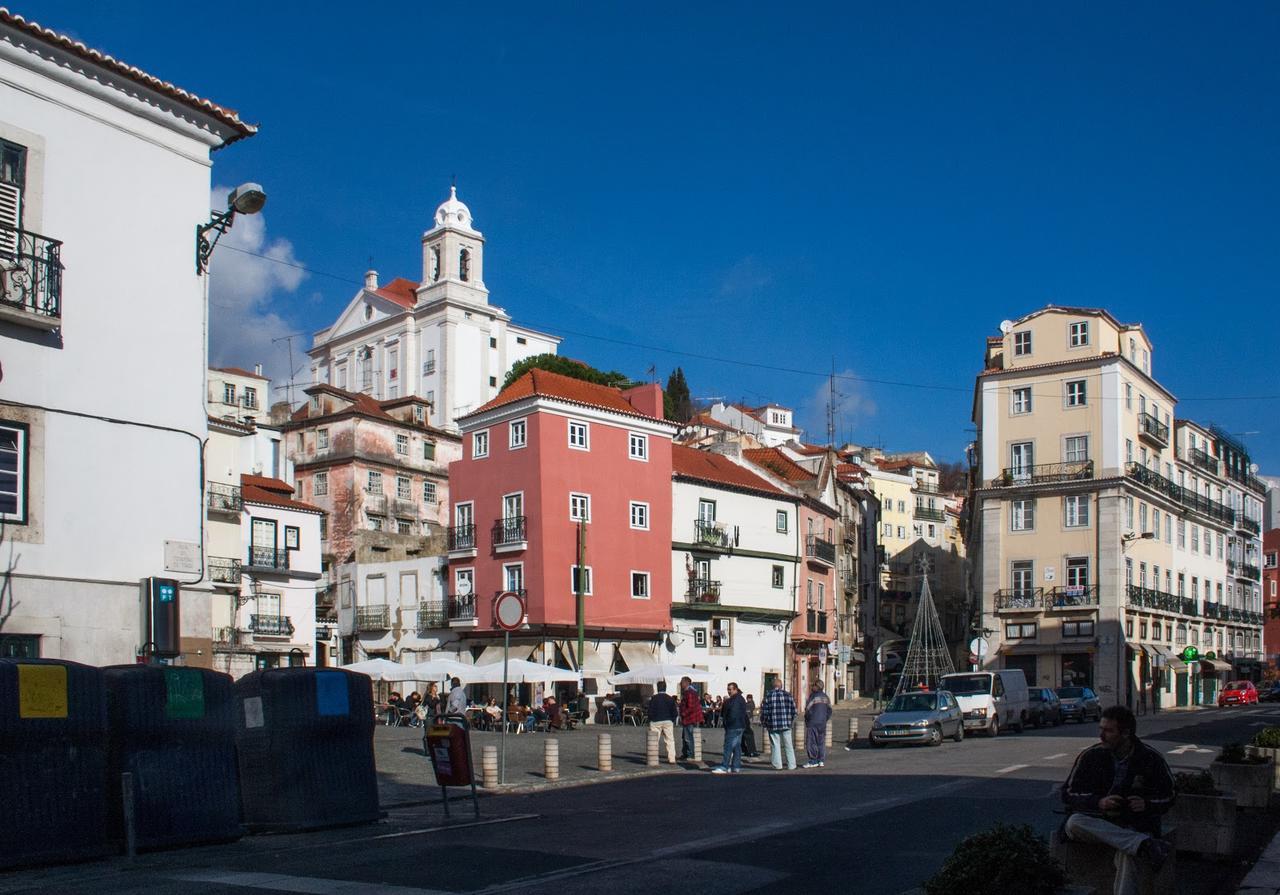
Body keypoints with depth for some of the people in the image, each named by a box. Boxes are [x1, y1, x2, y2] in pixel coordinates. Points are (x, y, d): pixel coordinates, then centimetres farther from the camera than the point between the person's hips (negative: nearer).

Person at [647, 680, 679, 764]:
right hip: (668, 721, 2)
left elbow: (650, 711, -4)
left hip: (656, 722, -1)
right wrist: (673, 721, 14)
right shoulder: (670, 698, 3)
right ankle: (671, 759, -1)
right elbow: (674, 711, 5)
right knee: (670, 740, 5)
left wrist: (650, 722, 5)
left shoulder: (654, 698, -4)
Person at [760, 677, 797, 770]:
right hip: (786, 725, 1)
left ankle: (777, 765, 5)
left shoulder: (768, 695, -3)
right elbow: (793, 711, 4)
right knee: (788, 746, 9)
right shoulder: (788, 695, 2)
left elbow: (764, 711, -4)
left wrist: (763, 723, 11)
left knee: (776, 746, 6)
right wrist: (791, 721, 19)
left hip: (773, 726, -1)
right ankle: (791, 765, 10)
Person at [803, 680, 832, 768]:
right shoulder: (825, 697, 9)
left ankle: (813, 761, -4)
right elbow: (829, 710, 13)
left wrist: (807, 719, 0)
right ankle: (821, 761, 10)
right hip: (822, 723, 7)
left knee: (811, 742, -2)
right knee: (821, 742, 10)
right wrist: (825, 720, 16)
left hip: (812, 723, -7)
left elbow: (808, 710, -15)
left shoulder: (813, 697, -13)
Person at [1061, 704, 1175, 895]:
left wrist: (1147, 804, -11)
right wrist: (1098, 802, -14)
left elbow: (1168, 798, 11)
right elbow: (1068, 794, 4)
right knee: (1074, 823, -35)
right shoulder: (1089, 756, 0)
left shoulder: (1151, 758, 1)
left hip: (1135, 826, -2)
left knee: (1127, 855, -38)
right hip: (1097, 823, 2)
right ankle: (1145, 845, -42)